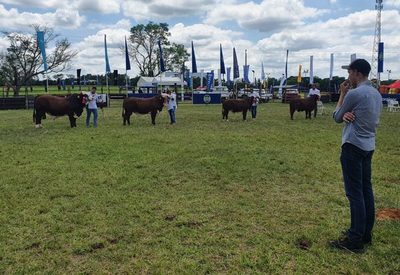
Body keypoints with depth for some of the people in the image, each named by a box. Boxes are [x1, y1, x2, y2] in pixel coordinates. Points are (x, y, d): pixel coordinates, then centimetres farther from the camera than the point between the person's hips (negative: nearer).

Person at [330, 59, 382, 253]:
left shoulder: (354, 94, -15)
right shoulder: (376, 94, 14)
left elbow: (337, 118, -2)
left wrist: (342, 94, 6)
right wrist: (349, 114, -4)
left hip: (353, 146, -9)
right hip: (369, 146, 9)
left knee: (355, 193, -7)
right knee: (366, 191, 13)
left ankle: (355, 240, -2)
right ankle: (366, 234, 22)